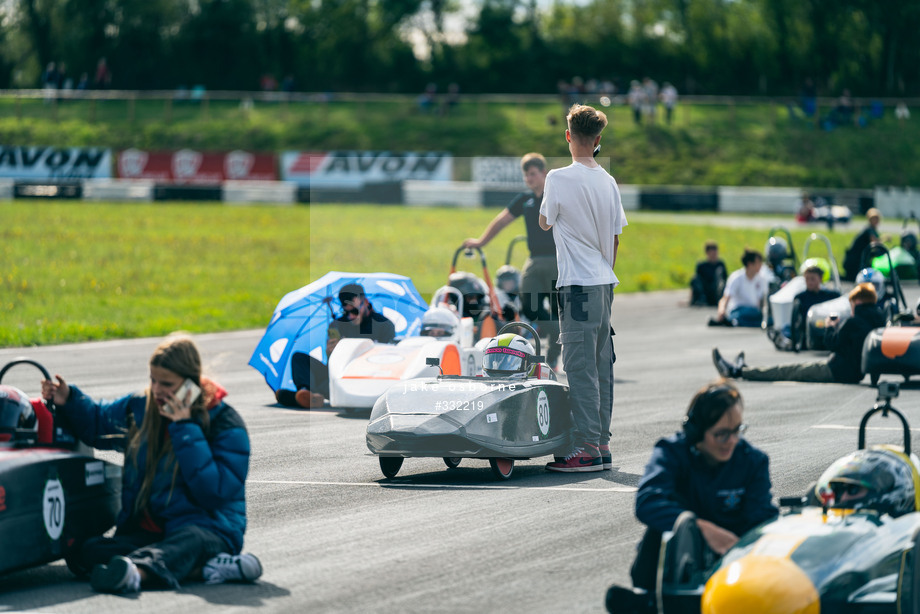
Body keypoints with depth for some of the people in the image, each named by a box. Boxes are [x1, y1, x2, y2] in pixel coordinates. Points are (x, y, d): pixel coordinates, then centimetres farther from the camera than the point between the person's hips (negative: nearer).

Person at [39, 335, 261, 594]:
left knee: (191, 541, -42)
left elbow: (214, 491, -18)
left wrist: (185, 428, -17)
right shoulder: (139, 408, 10)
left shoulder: (225, 423, -6)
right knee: (89, 551, -26)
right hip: (146, 531, 5)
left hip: (206, 529, -5)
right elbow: (95, 422, 30)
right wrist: (68, 400, 9)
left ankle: (134, 570, -75)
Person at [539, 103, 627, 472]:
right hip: (605, 283, 7)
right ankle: (602, 444, 15)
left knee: (580, 368, -7)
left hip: (578, 285, -7)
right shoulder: (608, 182, 8)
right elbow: (616, 236, 13)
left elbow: (545, 223, 2)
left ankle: (588, 449, -9)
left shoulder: (559, 178, -12)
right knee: (601, 365, 11)